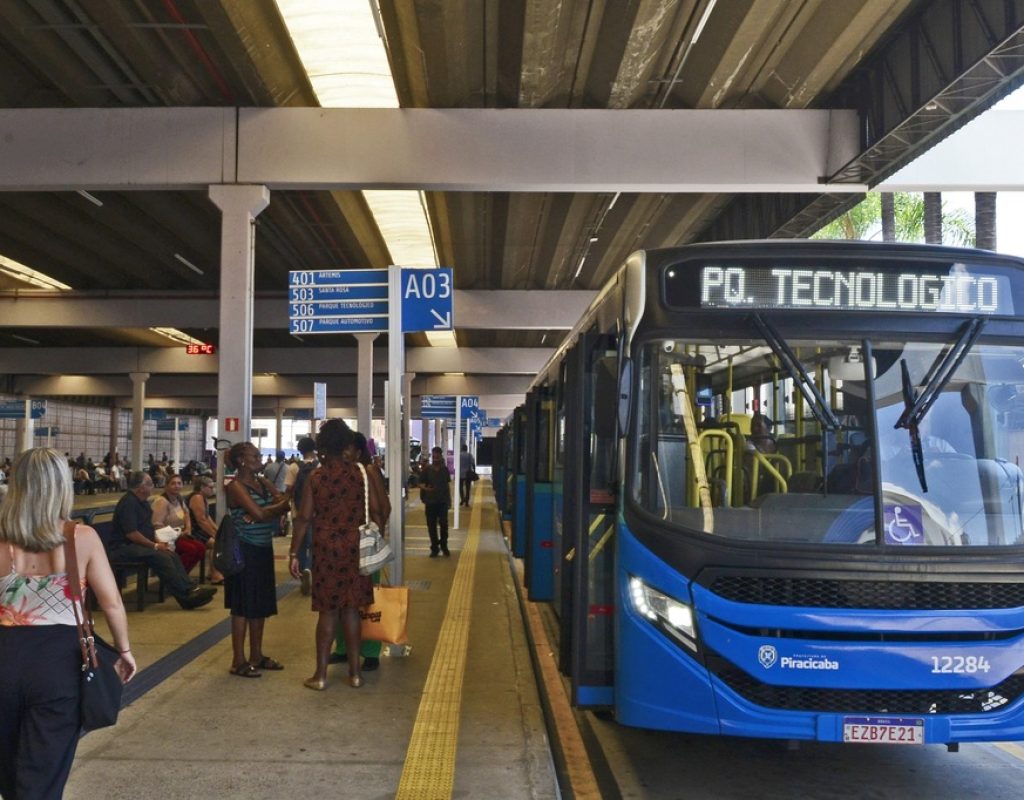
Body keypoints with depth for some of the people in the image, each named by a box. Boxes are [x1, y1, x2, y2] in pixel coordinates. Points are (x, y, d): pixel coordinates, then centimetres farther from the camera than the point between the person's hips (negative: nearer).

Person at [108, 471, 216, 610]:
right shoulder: (128, 503, -16)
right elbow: (131, 533, -22)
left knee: (171, 554, -11)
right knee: (161, 557, -27)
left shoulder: (142, 502, 15)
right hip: (123, 548, -9)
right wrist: (155, 546, -16)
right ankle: (186, 597, -27)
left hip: (137, 546, 9)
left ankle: (189, 589, -21)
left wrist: (158, 542, 5)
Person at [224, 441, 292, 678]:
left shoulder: (263, 482, 12)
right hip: (245, 550, -7)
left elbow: (284, 503, 2)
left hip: (263, 549, 8)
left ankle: (256, 655, 23)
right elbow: (259, 513, -21)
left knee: (261, 604, 12)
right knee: (243, 605, -1)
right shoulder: (236, 486, -11)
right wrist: (280, 506, -9)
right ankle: (239, 661, 7)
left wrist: (267, 511, -15)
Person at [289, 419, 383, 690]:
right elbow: (376, 511, -2)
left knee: (327, 610, 5)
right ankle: (355, 671, 16)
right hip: (355, 548, 1)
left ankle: (321, 674, 11)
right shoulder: (361, 474, -1)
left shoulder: (315, 478, -4)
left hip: (326, 549, -1)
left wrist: (294, 553, 2)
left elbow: (304, 518, -4)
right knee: (351, 608, 10)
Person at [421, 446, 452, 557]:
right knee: (432, 525, 3)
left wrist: (449, 500, 10)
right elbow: (420, 484, -2)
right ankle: (434, 548, 13)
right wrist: (425, 488, -24)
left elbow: (447, 485, 11)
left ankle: (444, 546, 16)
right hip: (430, 501, -1)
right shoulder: (427, 470, -2)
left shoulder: (445, 469, 4)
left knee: (444, 524, -1)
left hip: (443, 501, 1)